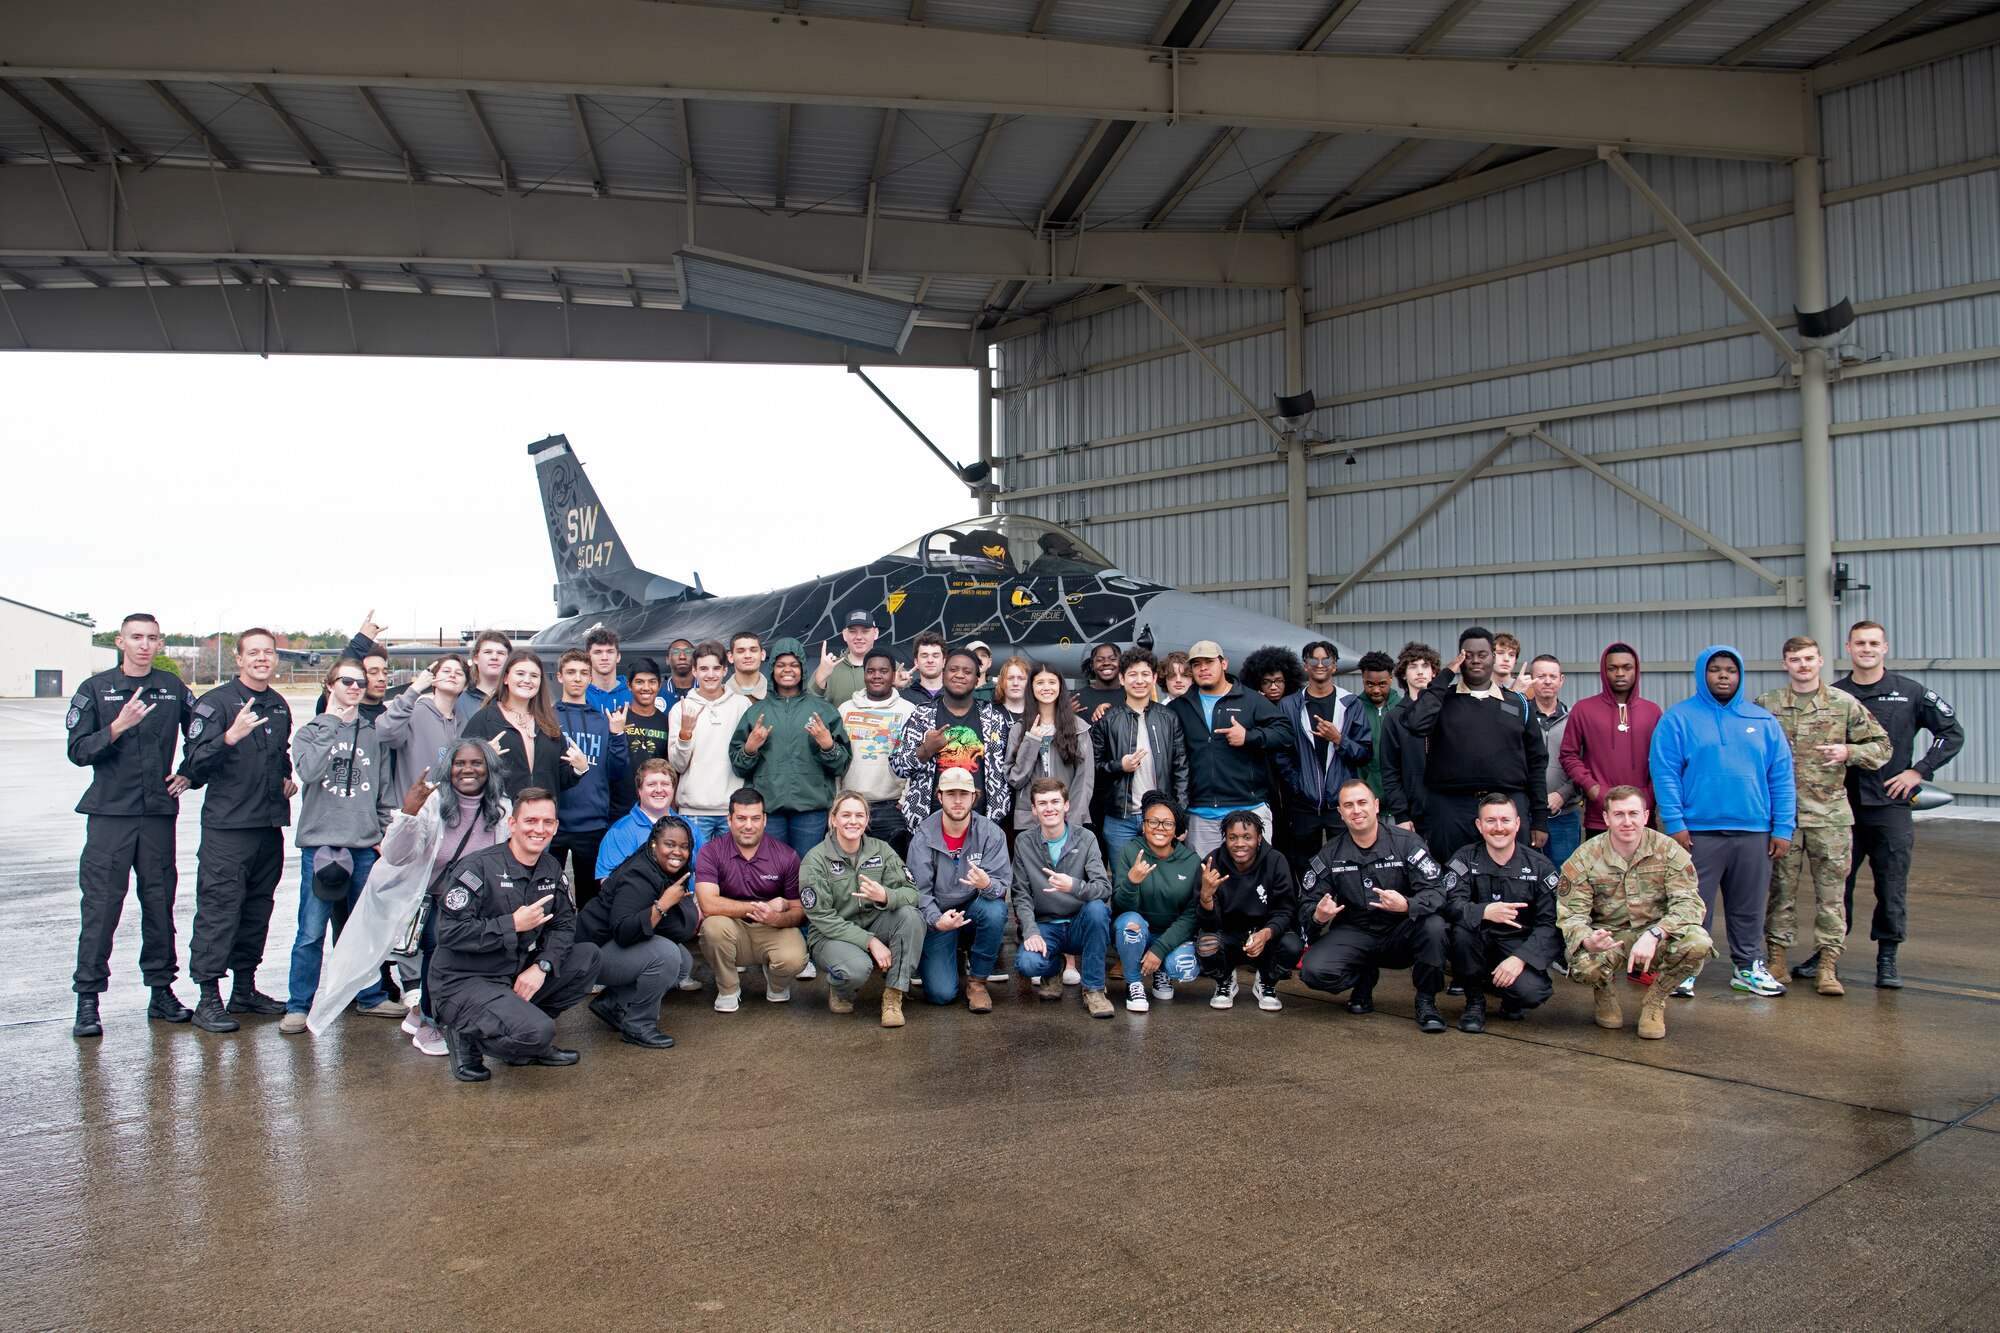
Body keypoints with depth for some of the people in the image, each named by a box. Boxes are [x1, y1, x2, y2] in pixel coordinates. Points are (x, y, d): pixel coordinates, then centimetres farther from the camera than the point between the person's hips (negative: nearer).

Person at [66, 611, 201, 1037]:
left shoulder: (174, 688, 8)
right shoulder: (95, 689, 1)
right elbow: (78, 751, -5)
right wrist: (119, 726, -18)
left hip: (159, 812, 2)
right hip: (109, 813, -2)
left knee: (160, 902, 6)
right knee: (100, 905, -3)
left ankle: (162, 990, 15)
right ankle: (87, 1000, 4)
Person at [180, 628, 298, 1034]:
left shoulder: (280, 706, 14)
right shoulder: (216, 702, -7)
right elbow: (194, 763, -16)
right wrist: (230, 736, -31)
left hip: (270, 825, 7)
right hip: (227, 826, -7)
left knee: (258, 909, 12)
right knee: (219, 909, -7)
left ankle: (245, 989, 22)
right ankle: (209, 997, -2)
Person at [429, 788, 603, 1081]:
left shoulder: (551, 869, 7)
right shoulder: (479, 867, -16)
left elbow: (564, 924, 5)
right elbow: (449, 931, -22)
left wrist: (542, 965, -13)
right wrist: (513, 925, -22)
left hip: (519, 977, 8)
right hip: (464, 983, -8)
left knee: (588, 956, -5)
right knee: (539, 1032, -28)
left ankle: (523, 1018, 2)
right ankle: (467, 1035, -1)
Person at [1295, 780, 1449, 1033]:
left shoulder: (1406, 843, -8)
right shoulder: (1329, 855, 0)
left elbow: (1437, 891, -17)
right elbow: (1306, 904, 1)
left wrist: (1407, 905, -38)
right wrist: (1317, 916, -25)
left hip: (1400, 936, -1)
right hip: (1353, 934, 2)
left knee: (1433, 924, -33)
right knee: (1314, 971, -25)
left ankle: (1426, 1001, -7)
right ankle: (1364, 979, 11)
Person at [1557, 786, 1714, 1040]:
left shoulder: (1669, 850, -7)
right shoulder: (1584, 859, -8)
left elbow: (1689, 902, -16)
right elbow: (1571, 914, -12)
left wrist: (1654, 934, -34)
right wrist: (1587, 940, -37)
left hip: (1658, 937, 1)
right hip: (1607, 937, -1)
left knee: (1698, 943, -31)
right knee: (1584, 965, -35)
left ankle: (1654, 1000, -1)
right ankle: (1606, 991, 7)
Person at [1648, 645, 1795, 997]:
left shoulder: (1763, 721, 10)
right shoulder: (1678, 718, -1)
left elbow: (1782, 777, 9)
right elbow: (1664, 772, -6)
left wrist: (1783, 828, 2)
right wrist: (1675, 823, -13)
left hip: (1754, 832, 3)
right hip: (1698, 832, -3)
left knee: (1749, 908, 13)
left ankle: (1748, 967, 26)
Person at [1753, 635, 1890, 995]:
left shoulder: (1844, 704, 4)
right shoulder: (1765, 705, 5)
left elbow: (1881, 746, 8)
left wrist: (1848, 752, -9)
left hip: (1830, 813, 0)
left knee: (1831, 891, 2)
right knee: (1780, 888, 6)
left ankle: (1827, 965, 8)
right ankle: (1776, 958, 16)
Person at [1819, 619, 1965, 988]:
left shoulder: (1911, 693, 3)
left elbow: (1952, 732, 7)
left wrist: (1919, 771, 0)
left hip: (1890, 807, -1)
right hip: (1842, 808, 1)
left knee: (1891, 887, 3)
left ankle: (1887, 959, 14)